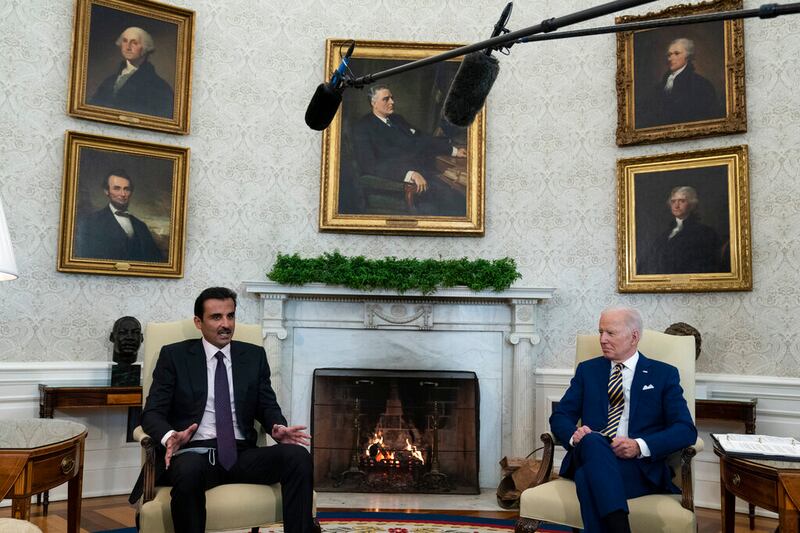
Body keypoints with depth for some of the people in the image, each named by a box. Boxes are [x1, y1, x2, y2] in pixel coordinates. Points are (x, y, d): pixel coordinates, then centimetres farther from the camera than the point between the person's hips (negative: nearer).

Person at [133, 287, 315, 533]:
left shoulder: (254, 356, 14)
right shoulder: (174, 355, 7)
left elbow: (267, 406, 14)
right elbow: (152, 412, 2)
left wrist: (278, 428, -11)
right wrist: (170, 436, -22)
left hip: (241, 456, 3)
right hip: (194, 454, -2)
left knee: (298, 455, -25)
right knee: (189, 470, -38)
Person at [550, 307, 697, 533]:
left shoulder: (663, 374, 11)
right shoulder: (587, 370, 19)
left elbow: (686, 430, 0)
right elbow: (559, 417, 14)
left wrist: (640, 446, -18)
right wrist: (574, 434, -12)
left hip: (641, 466, -2)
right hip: (590, 455, 3)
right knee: (593, 440, -37)